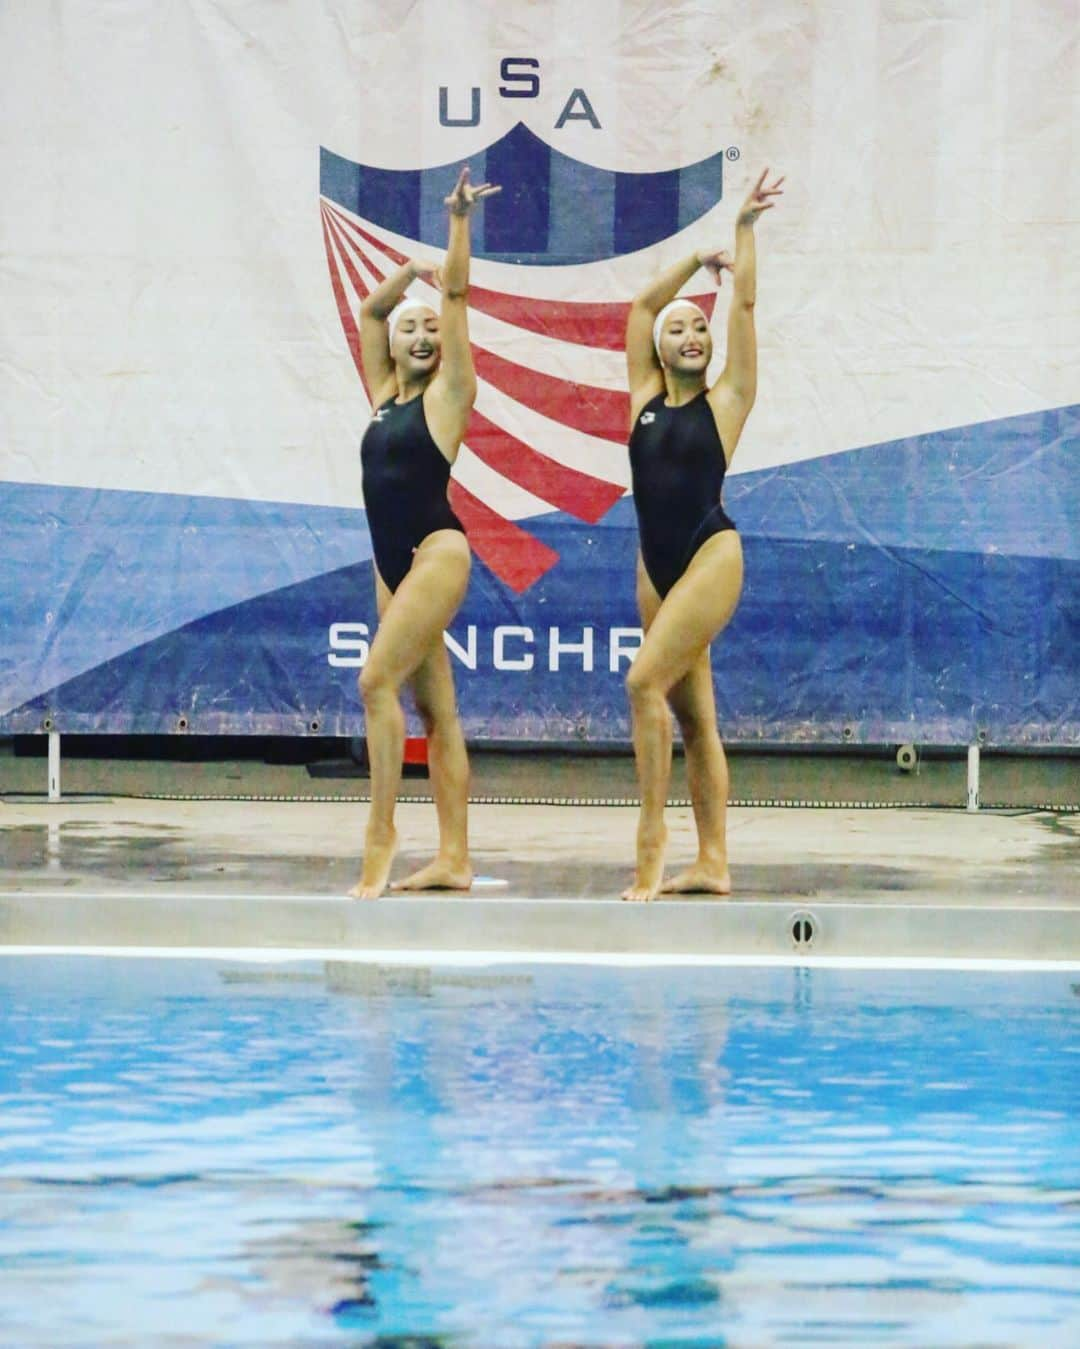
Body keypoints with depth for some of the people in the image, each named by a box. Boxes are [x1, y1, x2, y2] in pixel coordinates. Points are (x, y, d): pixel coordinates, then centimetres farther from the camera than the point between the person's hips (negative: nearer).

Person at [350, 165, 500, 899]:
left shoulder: (448, 392, -1)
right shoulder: (385, 394, 16)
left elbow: (457, 297, -6)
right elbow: (371, 310, 25)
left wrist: (460, 221, -9)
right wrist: (414, 268, 16)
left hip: (436, 551, -8)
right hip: (393, 562, 8)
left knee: (378, 681, -19)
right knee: (436, 708, 5)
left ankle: (382, 833, -17)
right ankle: (454, 859, 2)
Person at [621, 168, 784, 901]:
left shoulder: (726, 400, -1)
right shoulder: (645, 397, 10)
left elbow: (745, 305, -3)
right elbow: (642, 306, 17)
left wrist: (746, 230, 0)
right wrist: (698, 259, 21)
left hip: (710, 554, -6)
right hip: (657, 563, 6)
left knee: (646, 681, -20)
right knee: (692, 714, 5)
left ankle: (653, 835, -16)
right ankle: (713, 862, 6)